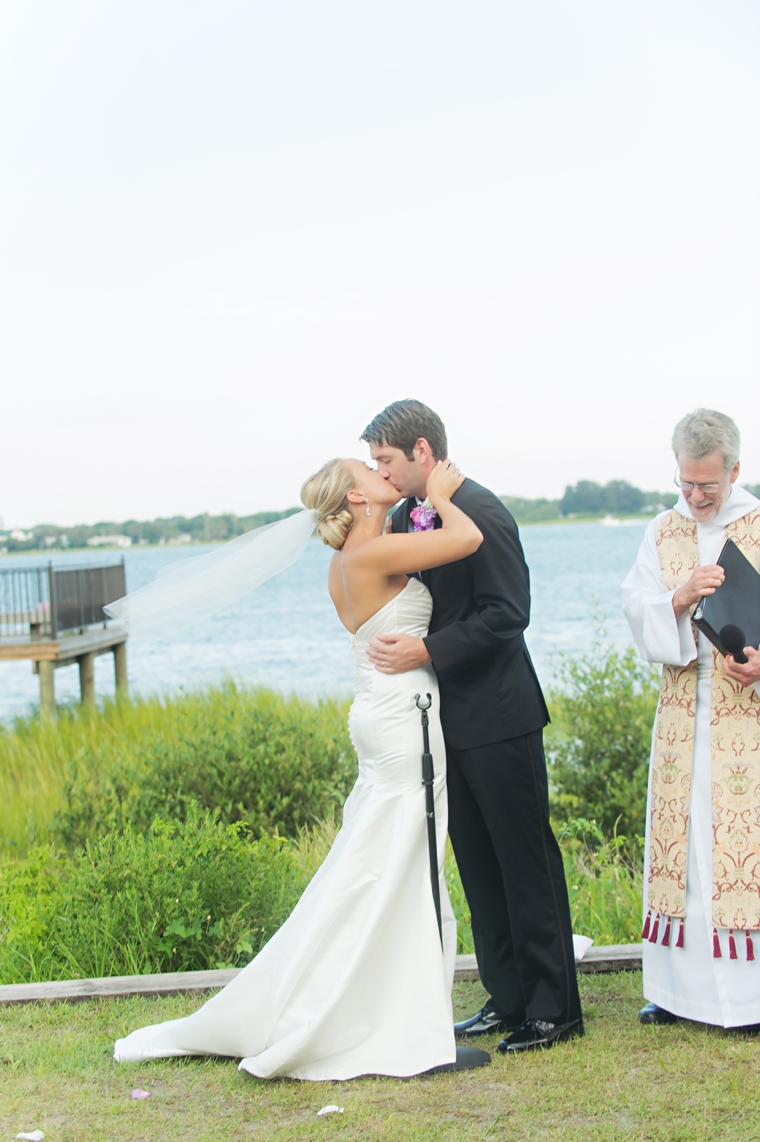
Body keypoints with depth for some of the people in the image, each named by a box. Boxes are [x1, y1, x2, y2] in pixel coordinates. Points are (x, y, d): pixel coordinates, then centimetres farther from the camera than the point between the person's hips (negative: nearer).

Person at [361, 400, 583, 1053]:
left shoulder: (480, 513, -15)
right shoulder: (405, 520, 11)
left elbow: (508, 612, -19)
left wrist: (427, 651, -22)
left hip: (498, 719, -9)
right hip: (450, 721, 9)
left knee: (527, 863, -1)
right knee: (477, 864, 13)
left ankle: (554, 1009, 7)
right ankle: (508, 999, 23)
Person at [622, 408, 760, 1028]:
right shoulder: (664, 532, 9)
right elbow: (637, 612, 3)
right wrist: (679, 598, -17)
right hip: (684, 712, 3)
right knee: (681, 836, 5)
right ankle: (682, 987, 13)